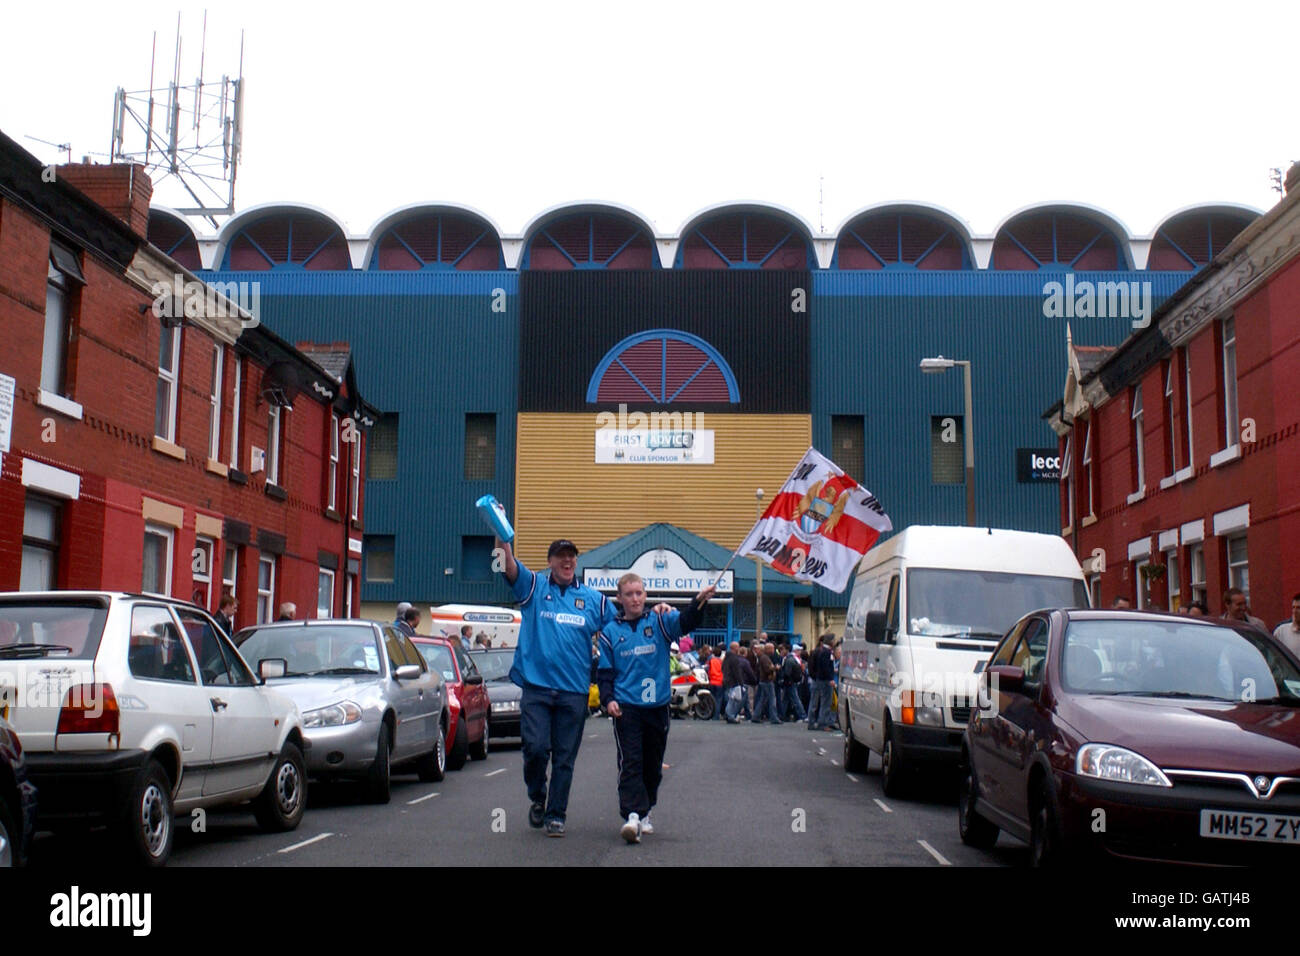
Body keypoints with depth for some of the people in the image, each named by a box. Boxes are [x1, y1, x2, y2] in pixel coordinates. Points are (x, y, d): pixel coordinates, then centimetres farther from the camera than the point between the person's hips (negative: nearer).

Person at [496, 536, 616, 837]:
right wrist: (501, 536, -26)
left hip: (574, 691, 2)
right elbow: (509, 565, -11)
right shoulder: (534, 586, 6)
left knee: (565, 757, 5)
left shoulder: (594, 599, 12)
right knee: (535, 747, -9)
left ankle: (556, 815, 16)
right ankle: (537, 798, 18)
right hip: (536, 686, -2)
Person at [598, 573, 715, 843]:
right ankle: (632, 815, -20)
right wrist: (608, 699, -8)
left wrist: (699, 602, -35)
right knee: (630, 762, -12)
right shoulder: (610, 631, 5)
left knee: (653, 765, 11)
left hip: (658, 705, 2)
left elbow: (685, 622, -15)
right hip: (626, 707, -2)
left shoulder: (659, 621, 3)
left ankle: (645, 812, 26)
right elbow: (604, 671, 7)